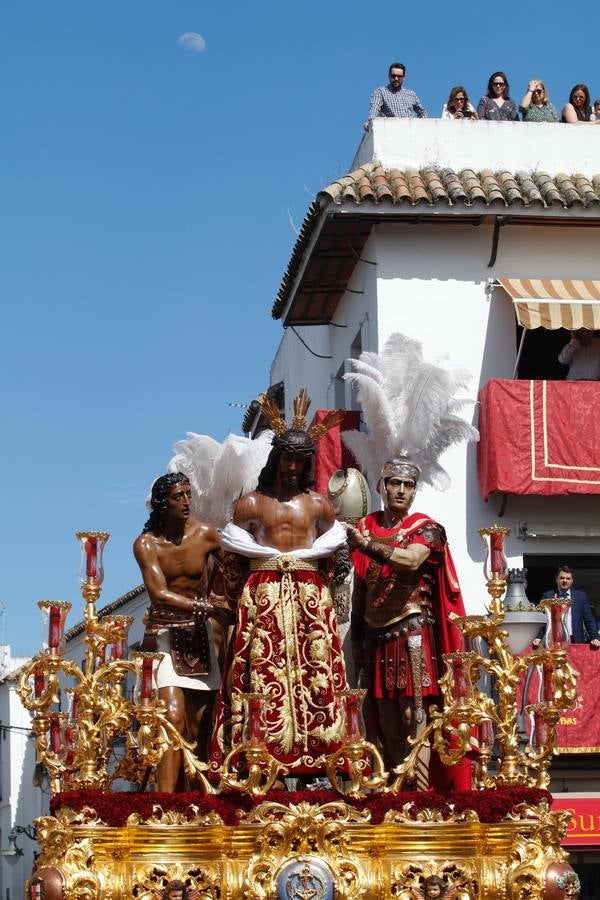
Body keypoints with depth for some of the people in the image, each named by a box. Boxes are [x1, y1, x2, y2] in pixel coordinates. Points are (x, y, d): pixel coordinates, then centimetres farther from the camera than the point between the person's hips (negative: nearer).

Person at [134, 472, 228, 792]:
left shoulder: (205, 535, 1)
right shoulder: (146, 544, -7)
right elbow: (159, 594, -19)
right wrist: (207, 607, -28)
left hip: (199, 636, 3)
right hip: (164, 636, -3)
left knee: (200, 725, -1)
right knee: (174, 717, -17)